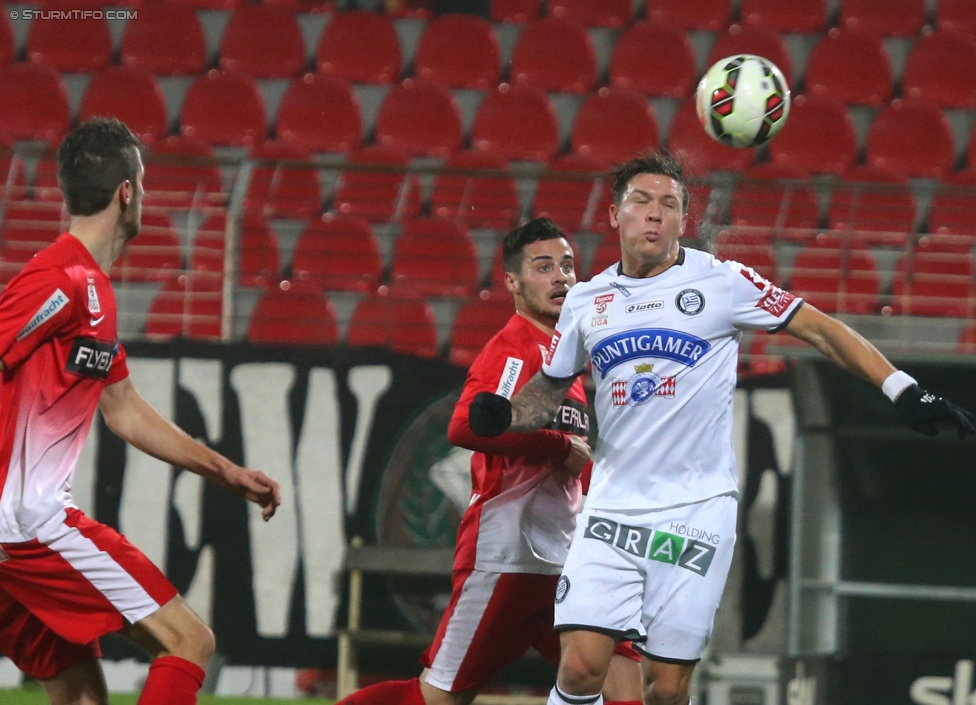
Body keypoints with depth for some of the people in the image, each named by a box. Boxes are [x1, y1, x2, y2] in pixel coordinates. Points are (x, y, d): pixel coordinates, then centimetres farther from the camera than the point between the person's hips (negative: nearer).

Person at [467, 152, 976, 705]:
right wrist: (502, 416, 0)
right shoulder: (586, 302, 9)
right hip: (612, 509, 2)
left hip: (697, 509, -2)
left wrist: (904, 391, -7)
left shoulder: (720, 281, -2)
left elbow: (820, 329, 0)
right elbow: (551, 388, 21)